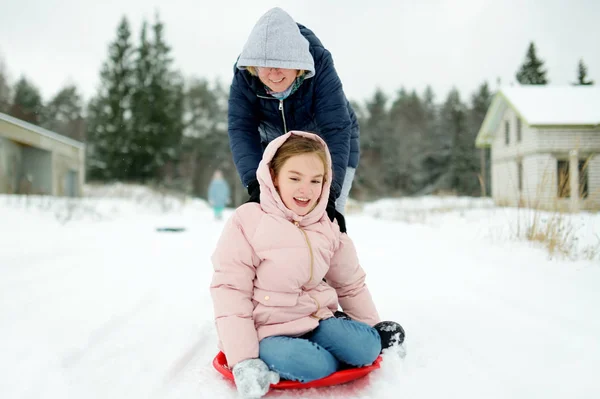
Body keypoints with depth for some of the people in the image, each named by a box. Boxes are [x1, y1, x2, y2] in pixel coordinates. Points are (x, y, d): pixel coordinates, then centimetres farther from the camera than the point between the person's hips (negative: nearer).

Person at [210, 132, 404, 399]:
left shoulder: (328, 228, 4)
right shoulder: (247, 222, -12)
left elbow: (351, 285, 16)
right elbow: (230, 291, -15)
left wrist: (376, 328, 15)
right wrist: (243, 361, -20)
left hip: (316, 319, 5)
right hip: (266, 332, -4)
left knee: (365, 348, -19)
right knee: (312, 365, -32)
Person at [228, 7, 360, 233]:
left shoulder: (320, 68, -31)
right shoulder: (244, 76, -24)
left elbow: (336, 130, -37)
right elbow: (241, 130, -30)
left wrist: (329, 193, -48)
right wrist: (255, 184, -46)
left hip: (329, 152, -2)